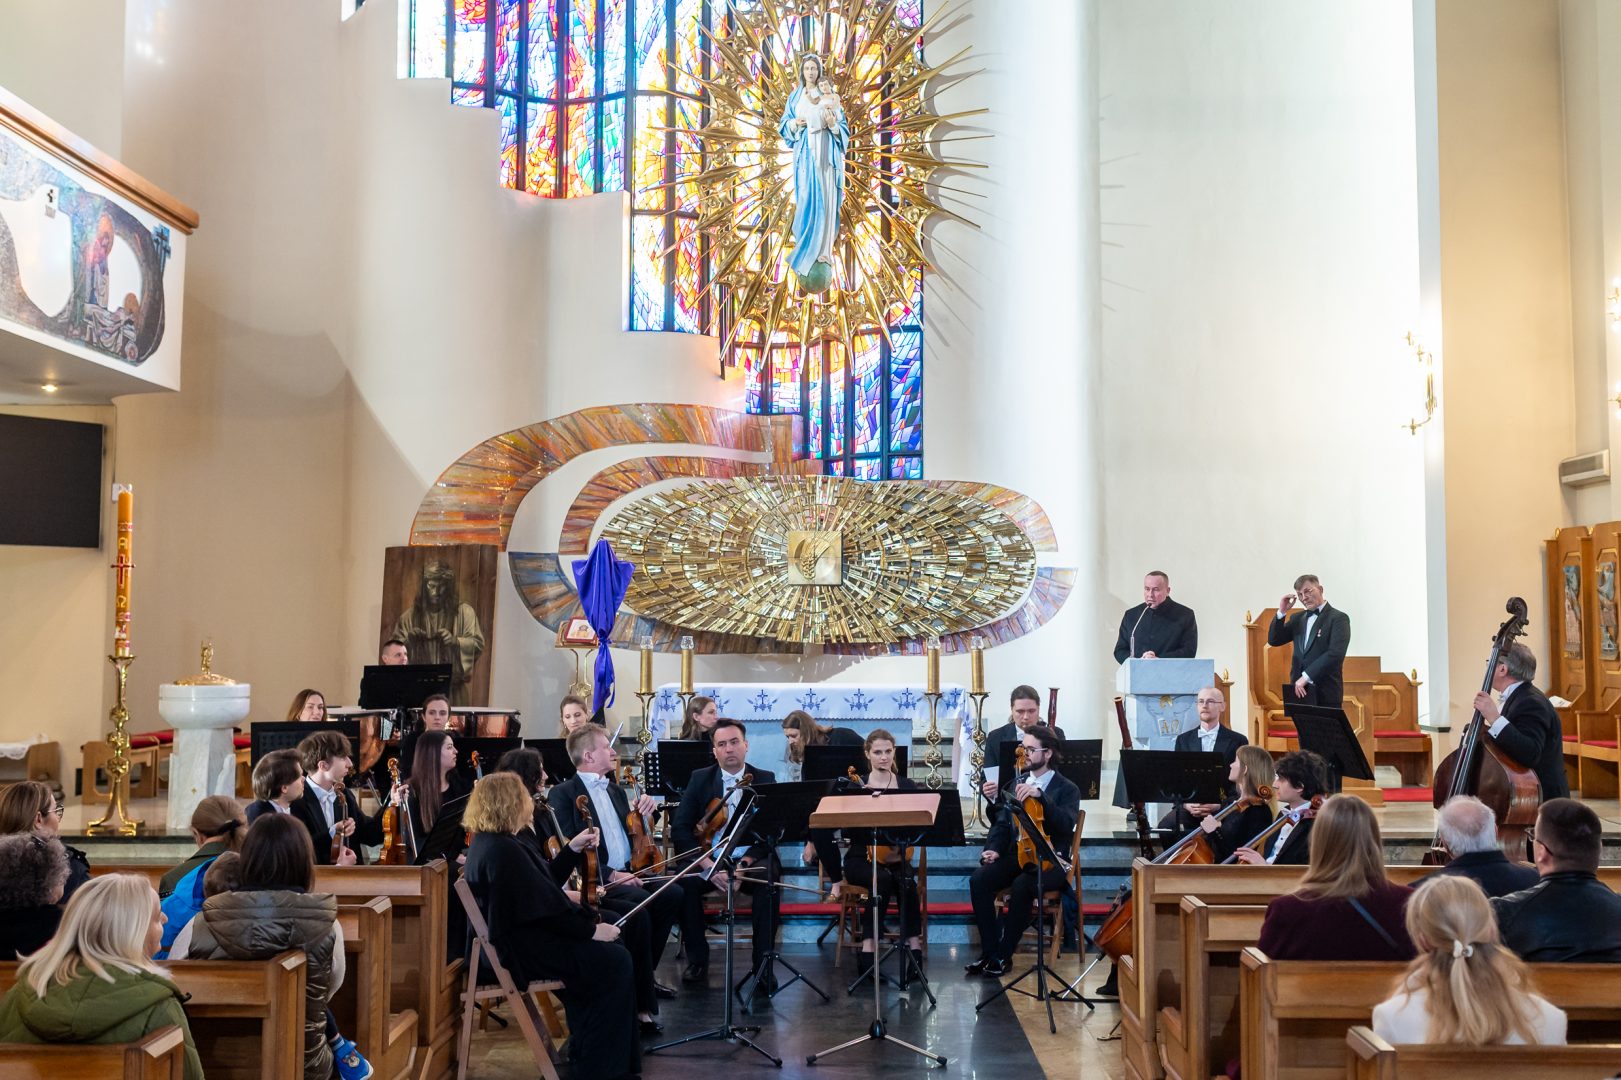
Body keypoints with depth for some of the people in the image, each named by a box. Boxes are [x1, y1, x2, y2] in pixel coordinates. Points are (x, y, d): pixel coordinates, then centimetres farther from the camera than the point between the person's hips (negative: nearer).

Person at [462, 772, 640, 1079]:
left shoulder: (489, 842, 9)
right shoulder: (504, 851, -23)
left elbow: (540, 891, 18)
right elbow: (544, 909, -23)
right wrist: (592, 930, -14)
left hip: (521, 935, 11)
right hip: (523, 950, -11)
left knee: (607, 949, 10)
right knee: (614, 961, -10)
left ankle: (585, 1047, 17)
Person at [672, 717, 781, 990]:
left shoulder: (765, 779, 5)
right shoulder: (700, 779, 7)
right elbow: (681, 829, -1)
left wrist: (746, 862, -20)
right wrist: (707, 864, -16)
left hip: (752, 858, -1)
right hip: (709, 858, 1)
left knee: (768, 882, -33)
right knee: (684, 882, -30)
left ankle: (763, 964, -21)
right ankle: (697, 959, -9)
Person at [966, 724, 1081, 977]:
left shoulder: (1067, 790, -1)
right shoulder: (1018, 783, 15)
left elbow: (1066, 825, -21)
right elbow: (1002, 822, 15)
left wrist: (1040, 795, -31)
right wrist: (994, 849, -5)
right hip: (1016, 854, 5)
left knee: (1021, 886, -35)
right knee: (979, 880, -24)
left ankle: (1002, 955, -20)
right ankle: (989, 951, -15)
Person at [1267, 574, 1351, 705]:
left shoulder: (1338, 618, -5)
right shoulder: (1297, 618, 16)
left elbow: (1335, 654, -17)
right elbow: (1273, 640, 12)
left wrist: (1306, 677, -20)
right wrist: (1282, 612, 0)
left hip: (1326, 694, -5)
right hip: (1299, 692, 5)